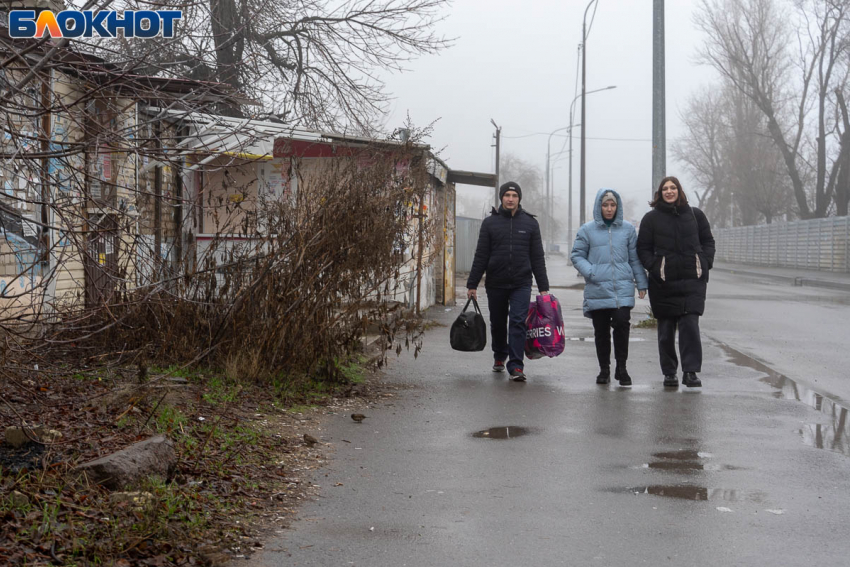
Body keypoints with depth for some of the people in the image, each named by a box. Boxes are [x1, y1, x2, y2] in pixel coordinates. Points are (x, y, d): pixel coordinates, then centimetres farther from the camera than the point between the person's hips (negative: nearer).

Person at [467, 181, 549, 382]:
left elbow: (537, 258, 6)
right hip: (496, 283, 1)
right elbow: (481, 256, 4)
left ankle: (515, 366, -11)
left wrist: (543, 288, 2)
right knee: (497, 324, 12)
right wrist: (472, 284, 0)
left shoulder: (530, 223, 5)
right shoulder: (490, 222, 3)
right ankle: (500, 356, 35)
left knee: (518, 322, -11)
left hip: (521, 284, -1)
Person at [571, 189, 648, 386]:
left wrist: (641, 283, 9)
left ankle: (621, 368, -3)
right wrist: (590, 272, -9)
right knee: (601, 330, 5)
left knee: (621, 323, -16)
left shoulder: (628, 229, 8)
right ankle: (604, 370, 19)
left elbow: (635, 258, 12)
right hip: (597, 289, 0)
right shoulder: (587, 230, 4)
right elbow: (577, 255, 8)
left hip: (622, 288, 0)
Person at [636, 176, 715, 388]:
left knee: (690, 324, -11)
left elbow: (708, 241, 16)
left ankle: (691, 371, -7)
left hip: (692, 280, 0)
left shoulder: (695, 214, 10)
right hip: (663, 282, 0)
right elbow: (643, 248, 8)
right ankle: (669, 373, 15)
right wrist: (653, 267, -7)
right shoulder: (651, 218, 6)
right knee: (666, 329, 4)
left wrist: (705, 265, 1)